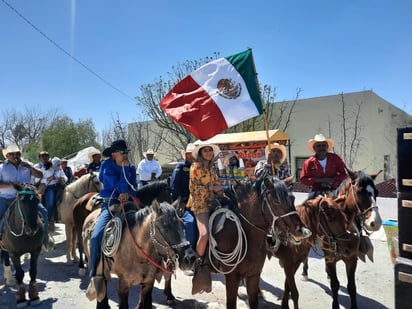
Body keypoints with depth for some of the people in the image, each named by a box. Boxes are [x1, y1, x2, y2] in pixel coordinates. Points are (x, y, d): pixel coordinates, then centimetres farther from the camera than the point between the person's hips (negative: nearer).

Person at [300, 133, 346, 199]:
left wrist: (333, 180, -14)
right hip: (315, 192, -1)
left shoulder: (335, 158, 2)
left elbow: (343, 173, 3)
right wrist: (319, 180, -14)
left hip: (333, 191, 1)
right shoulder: (309, 163, -2)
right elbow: (303, 179, -3)